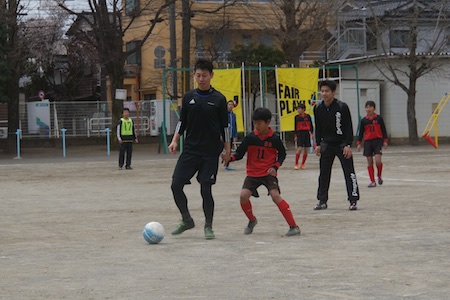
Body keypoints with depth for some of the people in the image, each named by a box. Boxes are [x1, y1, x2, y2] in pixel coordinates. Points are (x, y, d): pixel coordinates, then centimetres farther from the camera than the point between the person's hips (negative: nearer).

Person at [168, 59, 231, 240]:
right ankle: (186, 220, 12)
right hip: (190, 149, 3)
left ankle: (208, 226, 11)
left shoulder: (219, 99, -1)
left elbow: (224, 126, 4)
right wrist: (175, 141, 3)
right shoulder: (188, 97, 7)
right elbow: (182, 121, 14)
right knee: (176, 185, -5)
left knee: (206, 189, -4)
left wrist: (227, 149, 3)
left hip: (210, 152, -3)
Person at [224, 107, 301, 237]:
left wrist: (275, 166, -10)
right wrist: (230, 158, -23)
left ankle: (294, 226, -15)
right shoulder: (250, 138, -6)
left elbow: (282, 154, 6)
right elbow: (239, 154, -3)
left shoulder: (274, 139, -9)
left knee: (275, 195, -21)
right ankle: (252, 220, 15)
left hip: (269, 173, -3)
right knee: (244, 195, -15)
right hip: (253, 173, 3)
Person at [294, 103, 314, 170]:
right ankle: (296, 164, -5)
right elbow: (295, 127, 3)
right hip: (300, 133, -2)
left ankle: (303, 164, 12)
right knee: (299, 148, -13)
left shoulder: (308, 116, 3)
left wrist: (312, 133, 5)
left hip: (307, 133, 2)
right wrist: (295, 136, 0)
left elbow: (311, 125, 10)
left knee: (306, 149, 3)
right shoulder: (297, 117, 1)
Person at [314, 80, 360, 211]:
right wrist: (318, 144, 7)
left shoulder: (342, 107, -13)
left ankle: (353, 201, 0)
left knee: (349, 173, -5)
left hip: (342, 144, -4)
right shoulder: (318, 108, 0)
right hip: (326, 145, 4)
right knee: (324, 174, 6)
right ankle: (322, 201, 15)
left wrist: (348, 145, -15)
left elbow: (349, 127, -10)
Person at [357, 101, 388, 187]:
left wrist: (385, 141, 1)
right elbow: (361, 132, 9)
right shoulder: (363, 120, 4)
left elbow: (383, 130, 5)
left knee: (378, 161, -15)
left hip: (378, 141, -2)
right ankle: (372, 181, 8)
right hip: (368, 142, 2)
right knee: (370, 162, 2)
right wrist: (359, 143, 3)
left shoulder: (379, 118, 0)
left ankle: (379, 175, 13)